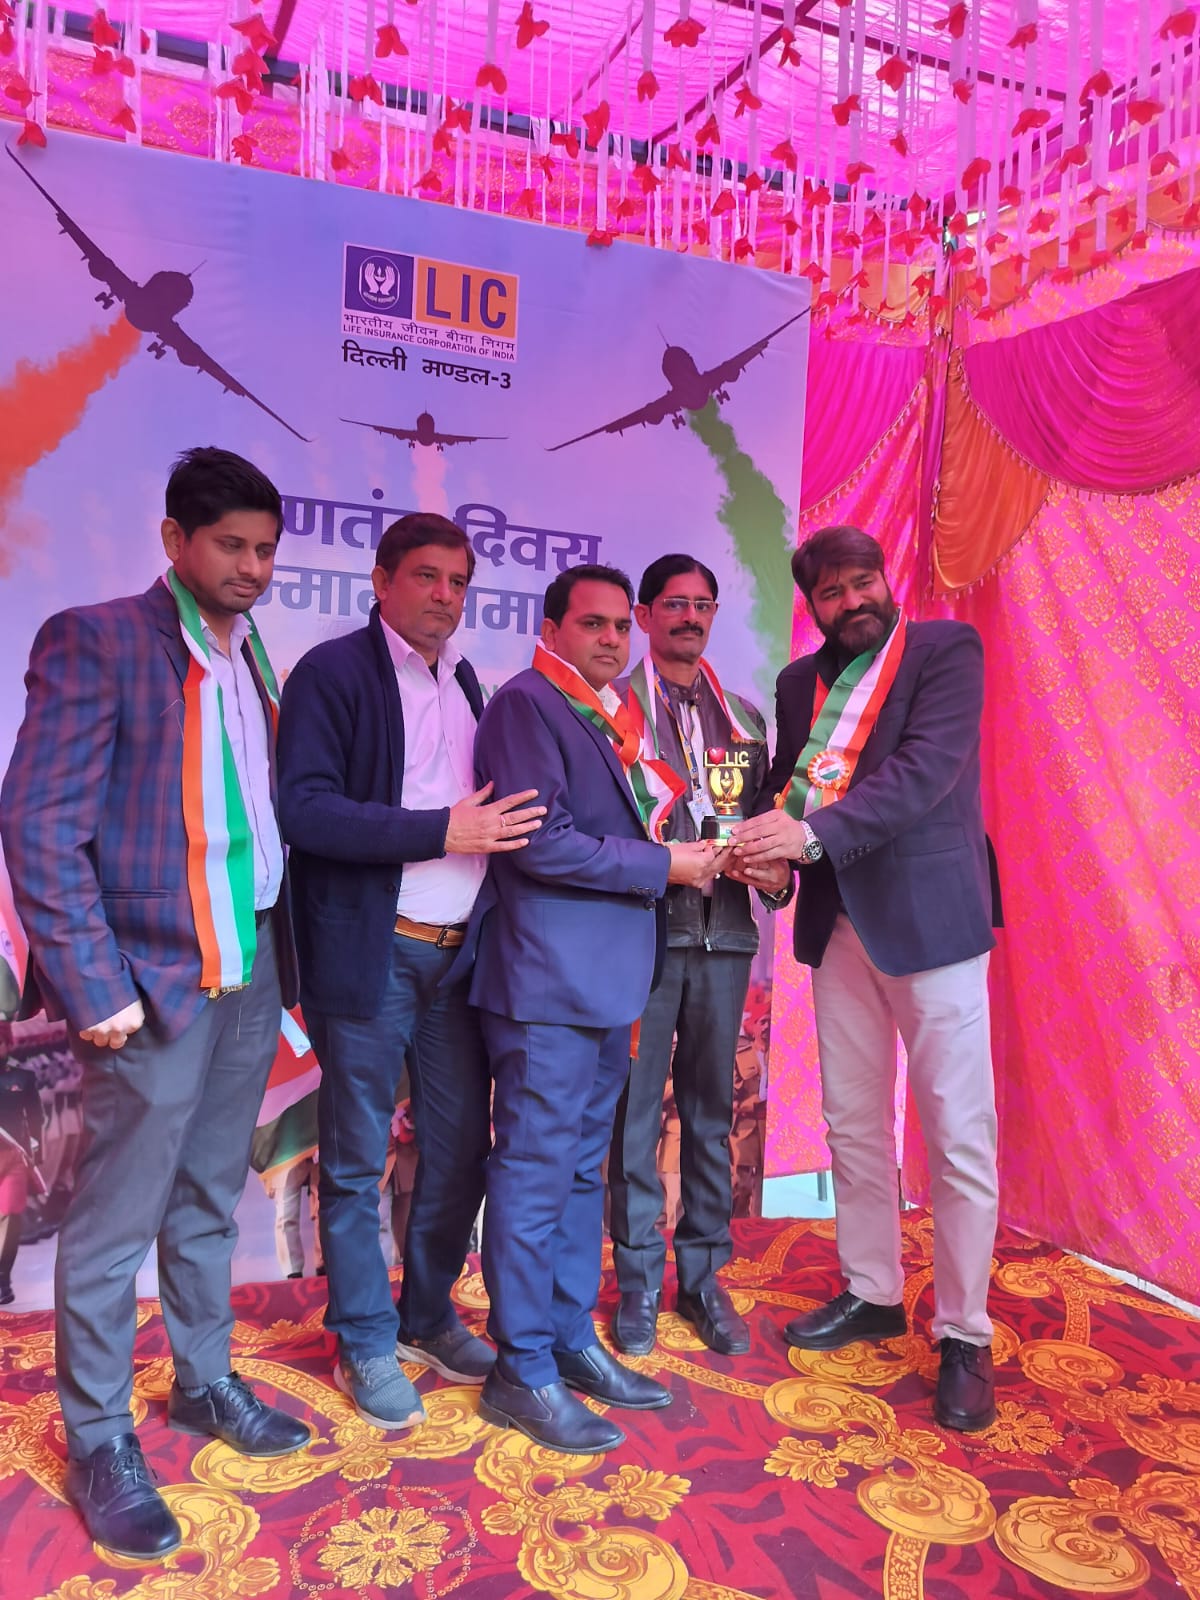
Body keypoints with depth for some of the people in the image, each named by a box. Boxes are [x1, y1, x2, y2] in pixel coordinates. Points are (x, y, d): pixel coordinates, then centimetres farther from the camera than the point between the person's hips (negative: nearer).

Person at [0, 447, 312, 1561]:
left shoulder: (253, 663, 12)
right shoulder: (95, 641, -9)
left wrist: (280, 947, 5)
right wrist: (94, 988, -16)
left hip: (249, 973, 7)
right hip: (153, 978, -6)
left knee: (208, 1204, 19)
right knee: (115, 1226, 6)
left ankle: (202, 1385, 35)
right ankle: (97, 1438, 24)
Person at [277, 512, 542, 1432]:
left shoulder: (463, 682, 16)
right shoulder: (334, 672, -6)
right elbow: (305, 809, -17)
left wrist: (498, 828, 2)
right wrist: (445, 830, -20)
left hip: (457, 953, 6)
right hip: (370, 957, -6)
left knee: (461, 1149, 12)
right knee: (357, 1164, 7)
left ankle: (429, 1316, 33)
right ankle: (367, 1346, 25)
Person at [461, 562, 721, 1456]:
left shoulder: (609, 718, 18)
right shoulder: (527, 704, -9)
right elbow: (540, 841, -19)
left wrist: (693, 856, 4)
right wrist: (662, 864, -12)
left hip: (606, 981, 9)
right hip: (549, 982, -9)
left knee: (583, 1170, 16)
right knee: (536, 1174, 1)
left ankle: (573, 1342, 30)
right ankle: (523, 1374, 15)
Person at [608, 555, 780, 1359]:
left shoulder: (744, 717, 16)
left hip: (724, 931, 4)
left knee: (712, 1109, 10)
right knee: (637, 1109, 3)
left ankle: (703, 1276, 23)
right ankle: (638, 1280, 17)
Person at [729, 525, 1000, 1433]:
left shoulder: (946, 649, -6)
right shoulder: (800, 682, 12)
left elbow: (928, 767, -18)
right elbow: (787, 782, 12)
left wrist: (814, 835, -25)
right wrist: (771, 846, -11)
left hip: (929, 916, -5)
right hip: (839, 923, 6)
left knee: (959, 1136, 0)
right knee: (854, 1124, 15)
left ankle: (964, 1335, 16)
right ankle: (872, 1294, 32)